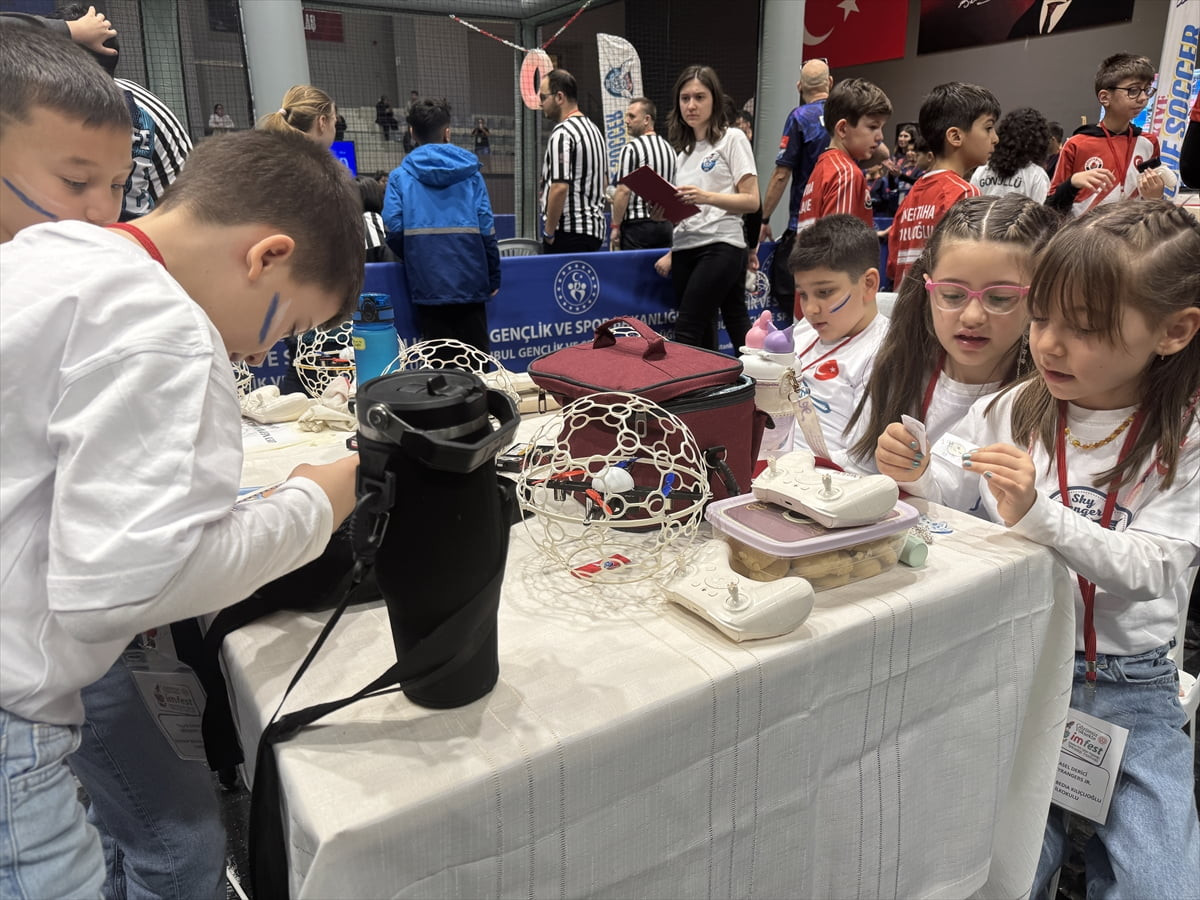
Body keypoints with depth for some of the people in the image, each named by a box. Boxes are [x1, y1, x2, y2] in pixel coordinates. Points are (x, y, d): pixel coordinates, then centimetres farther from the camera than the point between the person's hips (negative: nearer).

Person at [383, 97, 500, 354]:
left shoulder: (400, 176, 2)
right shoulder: (469, 172, 4)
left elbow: (393, 229, -8)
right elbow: (486, 229, -3)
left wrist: (413, 260, 12)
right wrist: (493, 279, 6)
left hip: (427, 286, 0)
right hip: (471, 283, 1)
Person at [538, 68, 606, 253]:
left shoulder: (562, 133, -12)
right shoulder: (593, 128, 18)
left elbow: (560, 187, -21)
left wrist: (548, 232, -15)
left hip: (569, 231, -9)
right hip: (595, 229, 9)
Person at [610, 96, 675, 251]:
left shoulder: (631, 149, -9)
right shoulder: (669, 148, 14)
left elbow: (624, 191, -14)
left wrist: (615, 226, -9)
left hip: (637, 224, -7)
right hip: (665, 224, 7)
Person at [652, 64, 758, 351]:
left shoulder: (732, 139, 1)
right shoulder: (683, 149, 19)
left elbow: (752, 201, -8)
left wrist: (706, 196, -22)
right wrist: (672, 254, 9)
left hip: (720, 245, -6)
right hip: (685, 251, 6)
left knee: (686, 330, -16)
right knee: (704, 334, 5)